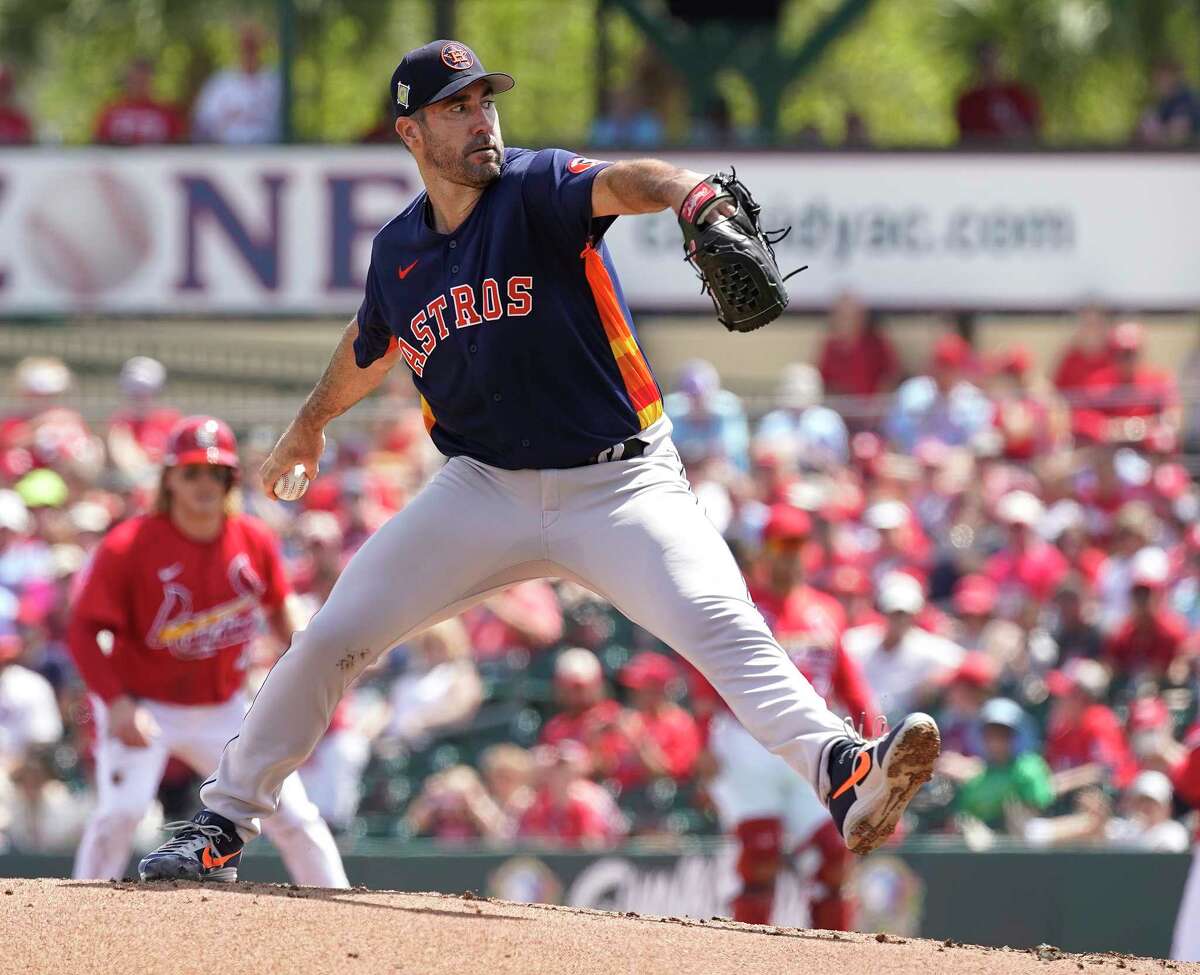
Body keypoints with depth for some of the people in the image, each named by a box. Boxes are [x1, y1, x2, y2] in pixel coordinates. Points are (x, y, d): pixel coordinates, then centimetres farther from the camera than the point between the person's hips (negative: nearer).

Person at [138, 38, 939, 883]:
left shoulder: (536, 189, -10)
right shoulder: (399, 251, 5)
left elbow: (619, 184, -34)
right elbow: (370, 346, 28)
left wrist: (689, 195, -57)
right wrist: (311, 423, 45)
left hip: (620, 486, -4)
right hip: (486, 490, 4)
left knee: (720, 622, -26)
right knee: (335, 636, 0)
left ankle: (844, 778, -40)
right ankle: (226, 820, 16)